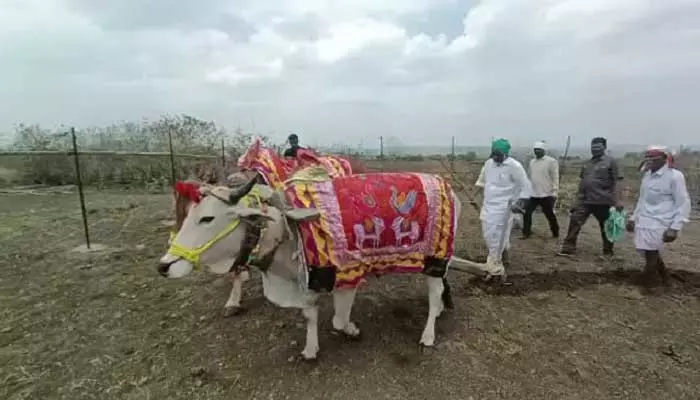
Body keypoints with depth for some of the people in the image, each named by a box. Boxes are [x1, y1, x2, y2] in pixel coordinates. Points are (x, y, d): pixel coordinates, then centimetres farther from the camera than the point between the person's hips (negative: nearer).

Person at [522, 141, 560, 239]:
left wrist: (554, 192, -15)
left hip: (546, 194, -5)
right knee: (526, 212, 2)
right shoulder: (532, 162, 12)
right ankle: (526, 233, 13)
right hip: (533, 194, 5)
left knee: (549, 215, 6)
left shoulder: (551, 161, -7)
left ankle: (555, 233, 25)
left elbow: (555, 177, -10)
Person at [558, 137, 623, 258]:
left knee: (606, 227, 10)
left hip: (603, 201, -5)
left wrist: (617, 201, -17)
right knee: (574, 222, -4)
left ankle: (608, 252, 26)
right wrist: (578, 197, 15)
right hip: (584, 200, 5)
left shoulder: (610, 162, -4)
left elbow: (616, 182, -9)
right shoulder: (587, 163, 13)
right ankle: (568, 249, 1)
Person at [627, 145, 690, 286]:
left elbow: (683, 203, -10)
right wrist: (633, 217, 19)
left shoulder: (674, 176, -9)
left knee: (651, 255, -3)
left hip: (659, 224, -7)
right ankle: (665, 280, 35)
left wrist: (675, 228, -16)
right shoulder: (647, 175, 11)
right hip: (643, 222, 7)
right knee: (652, 254, 16)